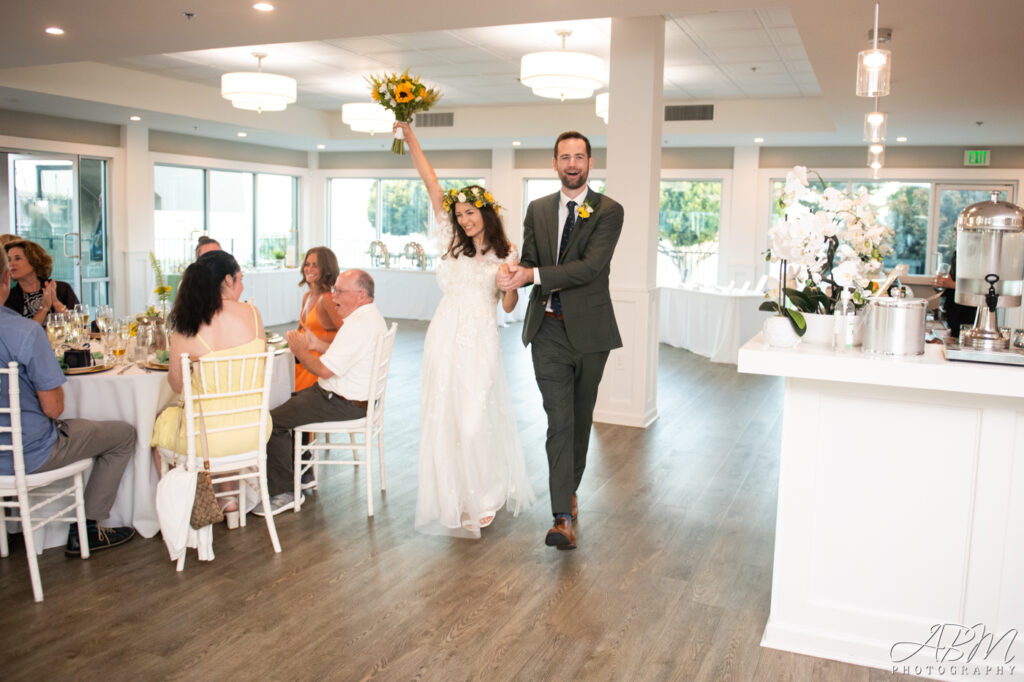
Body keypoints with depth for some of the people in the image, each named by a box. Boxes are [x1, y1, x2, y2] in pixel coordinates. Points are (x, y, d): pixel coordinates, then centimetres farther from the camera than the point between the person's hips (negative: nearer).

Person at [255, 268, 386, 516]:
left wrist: (300, 350, -9)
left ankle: (283, 493, -1)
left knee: (272, 421, -10)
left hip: (343, 404, -11)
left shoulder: (358, 325, -24)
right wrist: (317, 345, 7)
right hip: (357, 396, 11)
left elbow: (324, 370, -26)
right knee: (292, 402, 24)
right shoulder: (372, 316, 10)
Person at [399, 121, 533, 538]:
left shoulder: (505, 253, 6)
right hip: (445, 337, 3)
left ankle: (484, 498, 15)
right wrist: (410, 138, 3)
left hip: (480, 341, -3)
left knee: (476, 419, -3)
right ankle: (456, 497, 16)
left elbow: (508, 307, 7)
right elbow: (431, 184, 6)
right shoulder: (452, 243, 10)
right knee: (445, 418, 3)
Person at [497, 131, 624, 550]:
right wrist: (518, 274, -17)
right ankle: (564, 518, -8)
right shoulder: (537, 210, 10)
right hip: (549, 330, 1)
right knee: (559, 420, -6)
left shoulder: (608, 211, -4)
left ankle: (570, 490, 35)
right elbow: (528, 262, 7)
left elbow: (591, 266, -17)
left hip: (589, 330, -1)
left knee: (581, 418, 13)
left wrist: (534, 275, -24)